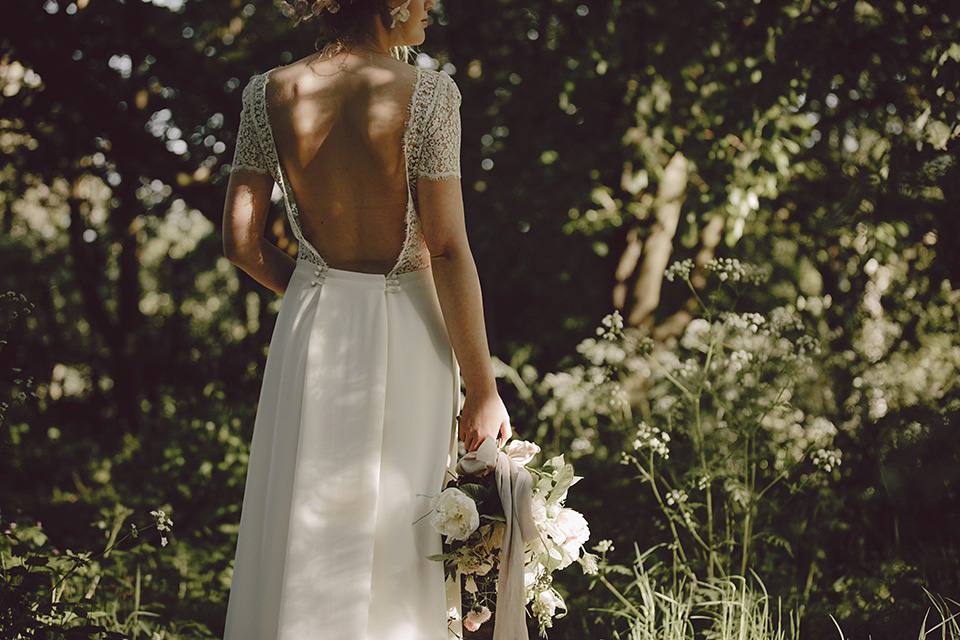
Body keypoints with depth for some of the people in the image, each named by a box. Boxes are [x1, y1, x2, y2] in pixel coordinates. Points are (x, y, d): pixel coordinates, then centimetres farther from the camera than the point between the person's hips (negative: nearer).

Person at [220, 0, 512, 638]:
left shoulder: (269, 93, -2)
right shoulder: (428, 93, -14)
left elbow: (241, 240, -1)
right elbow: (448, 252, -15)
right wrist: (484, 391, -10)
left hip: (311, 329, 4)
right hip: (407, 330, -3)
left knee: (305, 538, 14)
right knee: (404, 545, 8)